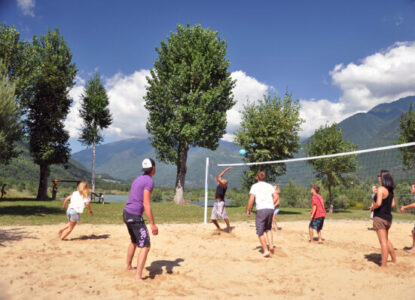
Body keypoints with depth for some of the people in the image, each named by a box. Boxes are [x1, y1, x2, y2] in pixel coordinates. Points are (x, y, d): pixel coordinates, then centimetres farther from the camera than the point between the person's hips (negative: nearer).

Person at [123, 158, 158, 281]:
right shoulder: (149, 181, -13)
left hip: (126, 213, 9)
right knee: (145, 246, -6)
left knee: (134, 242, 28)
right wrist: (152, 224, -19)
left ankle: (128, 266, 43)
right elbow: (146, 204, -20)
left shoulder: (137, 179, 14)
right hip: (135, 216, -9)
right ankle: (138, 276, -12)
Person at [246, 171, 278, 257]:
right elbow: (276, 197, 6)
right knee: (268, 229, 21)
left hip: (261, 209, -4)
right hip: (271, 209, 4)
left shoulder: (255, 186, 5)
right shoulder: (269, 186, 16)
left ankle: (266, 250, 0)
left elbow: (251, 199, -4)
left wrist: (248, 210, 5)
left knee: (260, 231, 5)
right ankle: (271, 245, 2)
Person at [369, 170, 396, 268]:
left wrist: (372, 208, -7)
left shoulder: (381, 189, -17)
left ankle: (383, 265, 2)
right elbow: (393, 204, 14)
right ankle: (394, 260, 33)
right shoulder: (390, 190, 9)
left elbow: (378, 203, -25)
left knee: (383, 242, -3)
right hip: (388, 217, 8)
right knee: (386, 240, 23)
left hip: (380, 218, -8)